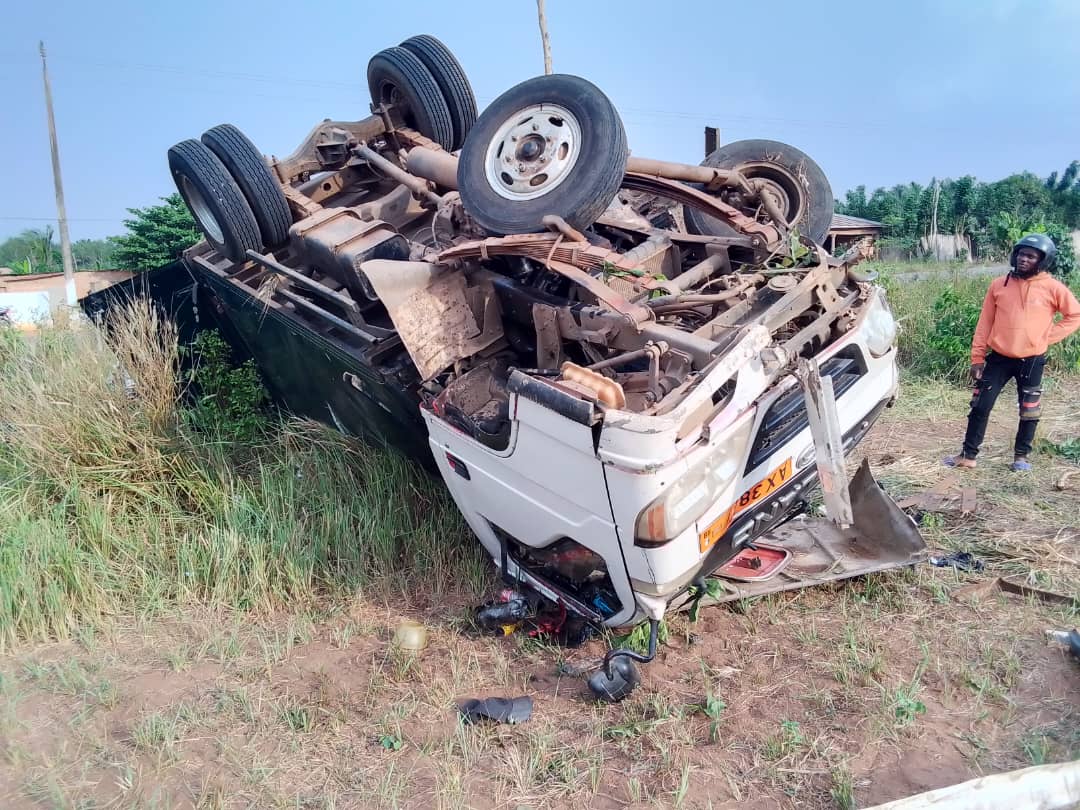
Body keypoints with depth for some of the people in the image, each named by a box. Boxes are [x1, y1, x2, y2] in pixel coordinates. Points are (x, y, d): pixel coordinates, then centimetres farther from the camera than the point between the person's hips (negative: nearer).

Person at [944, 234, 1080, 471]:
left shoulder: (1052, 288, -5)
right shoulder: (999, 284, 0)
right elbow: (985, 323, 3)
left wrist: (1047, 337, -5)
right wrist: (977, 357, 1)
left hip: (1032, 361, -1)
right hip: (999, 358, 1)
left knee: (1029, 411, 9)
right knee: (980, 406, 1)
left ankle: (1021, 455, 25)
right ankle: (968, 454, 11)